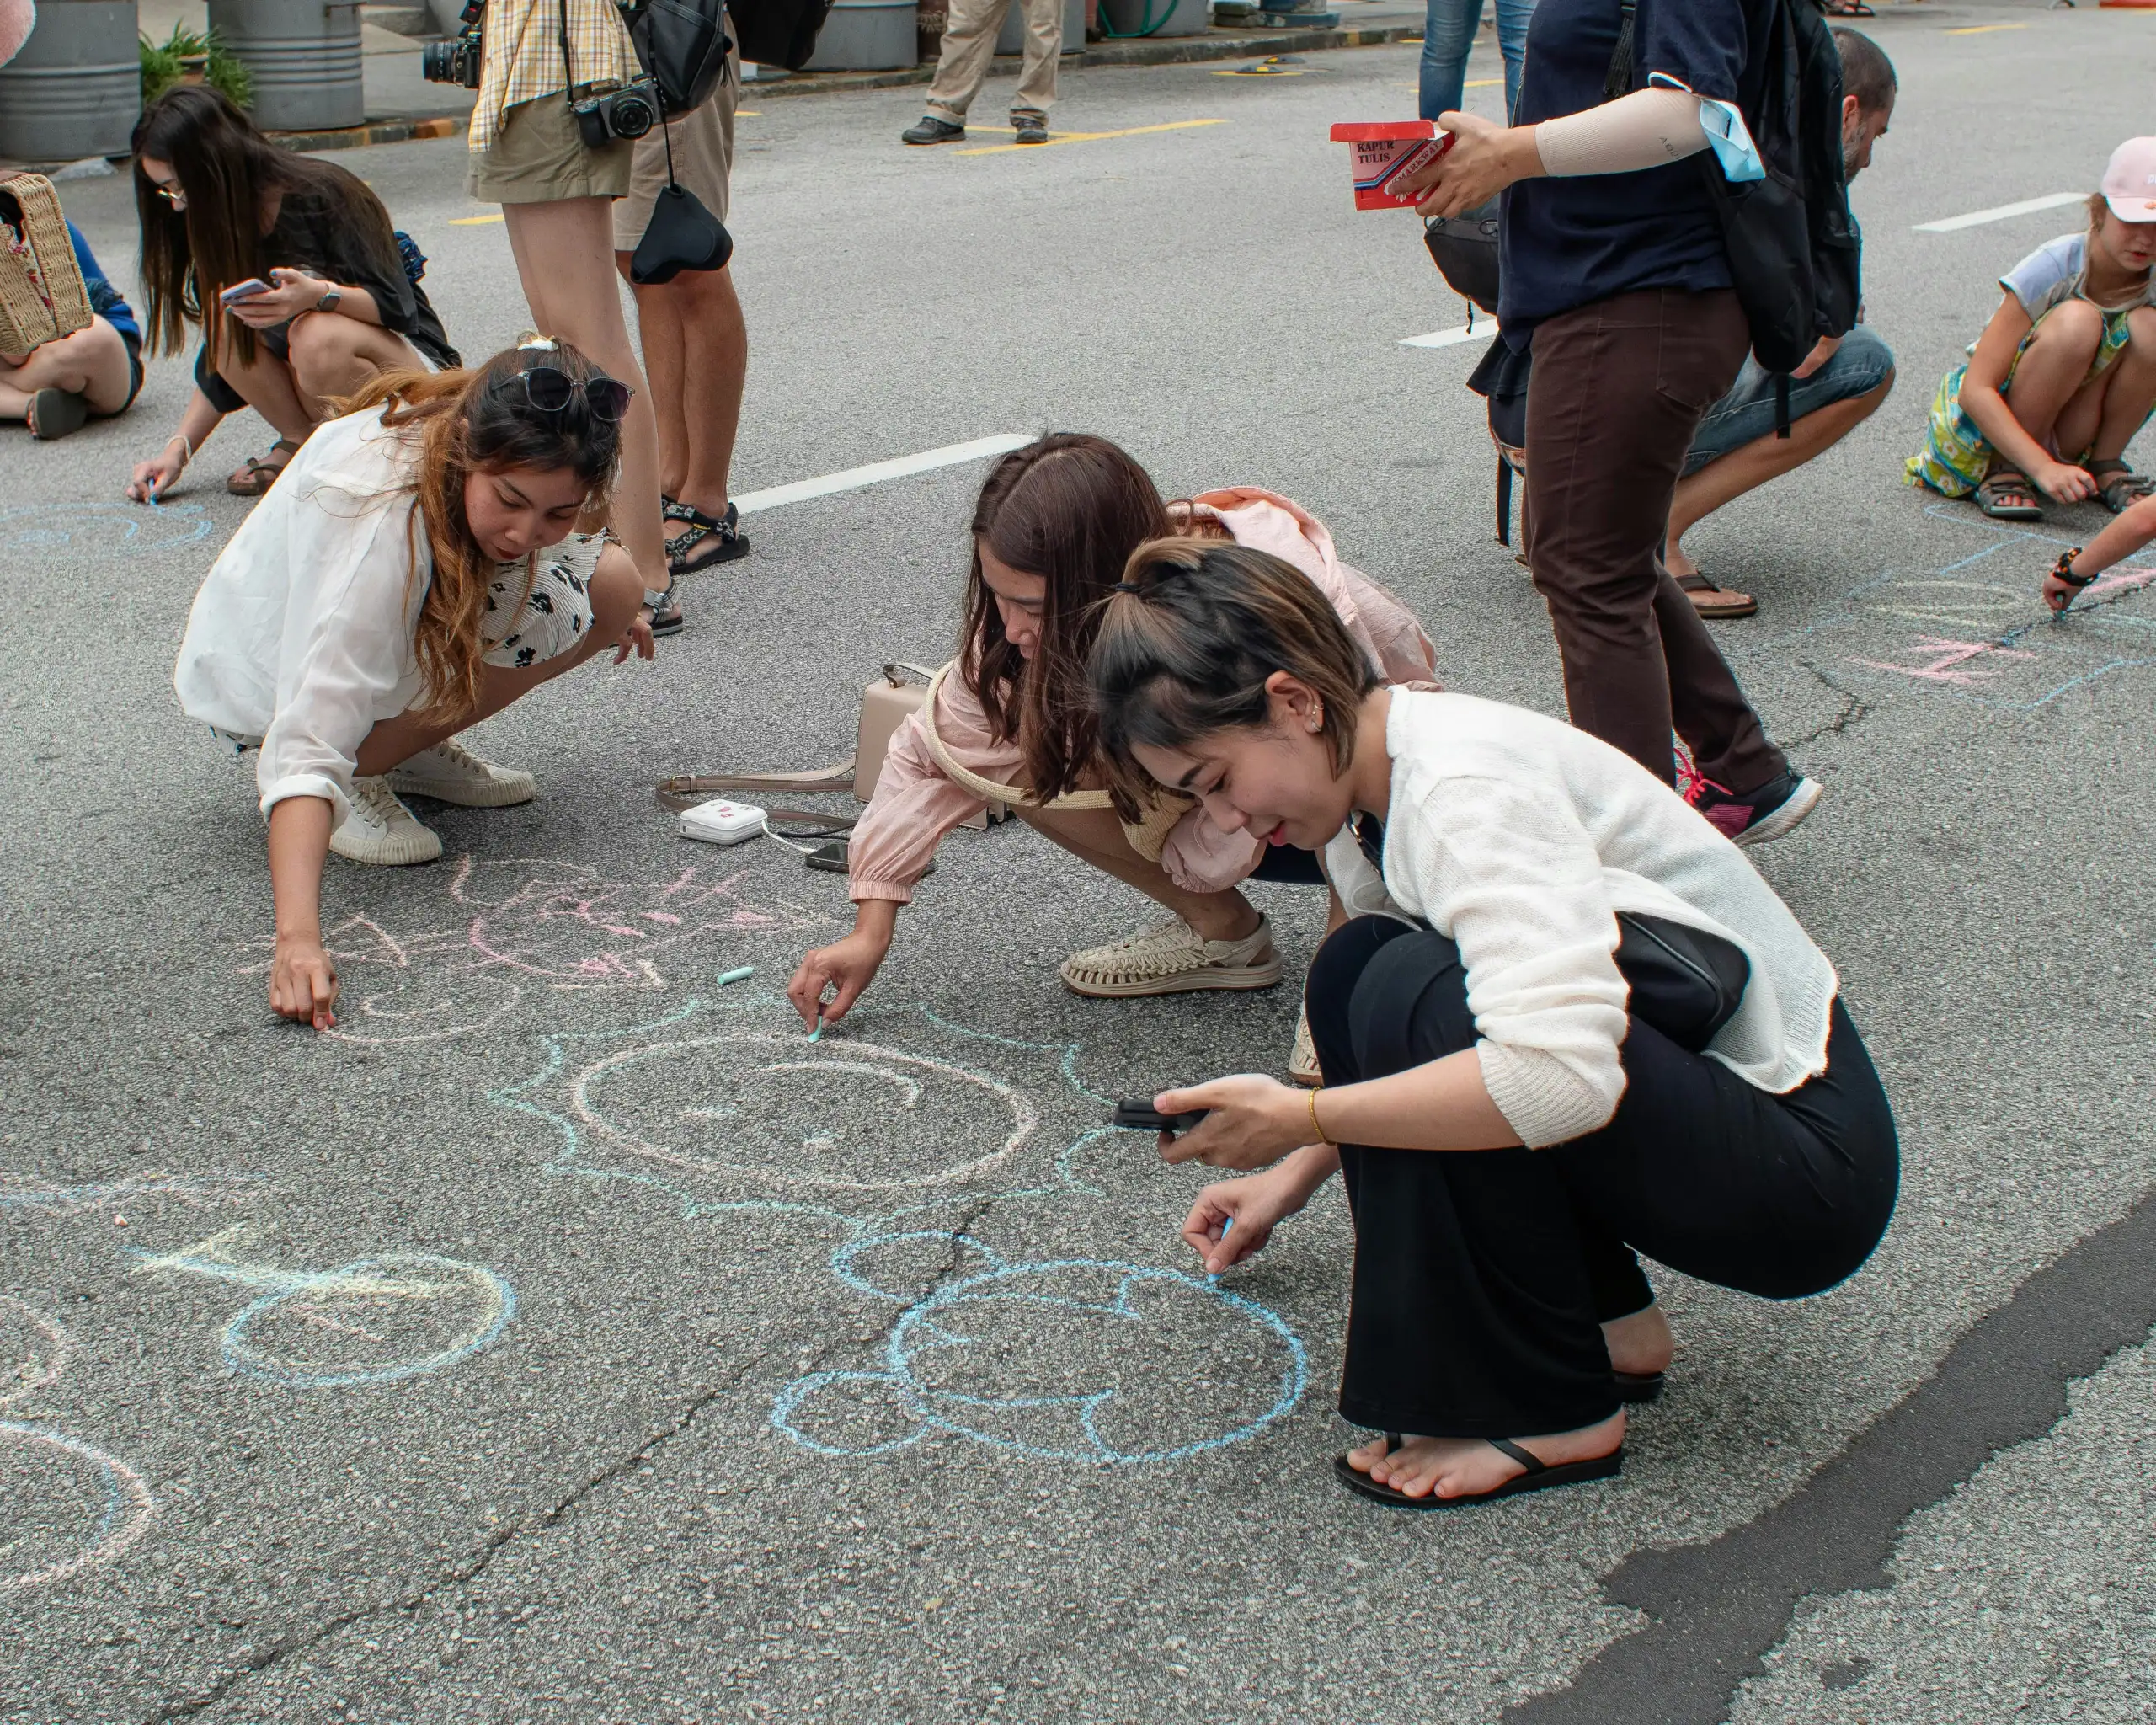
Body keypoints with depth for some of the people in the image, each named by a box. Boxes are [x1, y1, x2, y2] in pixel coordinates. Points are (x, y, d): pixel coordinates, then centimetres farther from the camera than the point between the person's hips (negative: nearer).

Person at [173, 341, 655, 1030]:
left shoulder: (486, 441, -20)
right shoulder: (379, 526, -41)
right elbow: (309, 739, -46)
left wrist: (609, 606, 16)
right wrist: (297, 938, -55)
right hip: (265, 683, -8)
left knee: (612, 583, -10)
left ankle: (408, 745, 0)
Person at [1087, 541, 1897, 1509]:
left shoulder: (1466, 787, -25)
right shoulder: (1364, 793, 4)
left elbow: (1560, 1071, -38)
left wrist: (1300, 1118, -29)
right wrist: (1298, 1172, 17)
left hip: (1808, 1158, -9)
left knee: (1420, 1001, -26)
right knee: (1351, 979, 1)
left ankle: (1551, 1412, -10)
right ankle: (1605, 1326, 7)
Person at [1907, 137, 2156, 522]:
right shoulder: (2054, 267, -22)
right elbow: (1975, 390, -27)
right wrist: (2043, 466, -37)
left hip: (2075, 437, 4)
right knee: (2076, 320, -32)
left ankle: (2106, 466, -5)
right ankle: (2004, 473, -18)